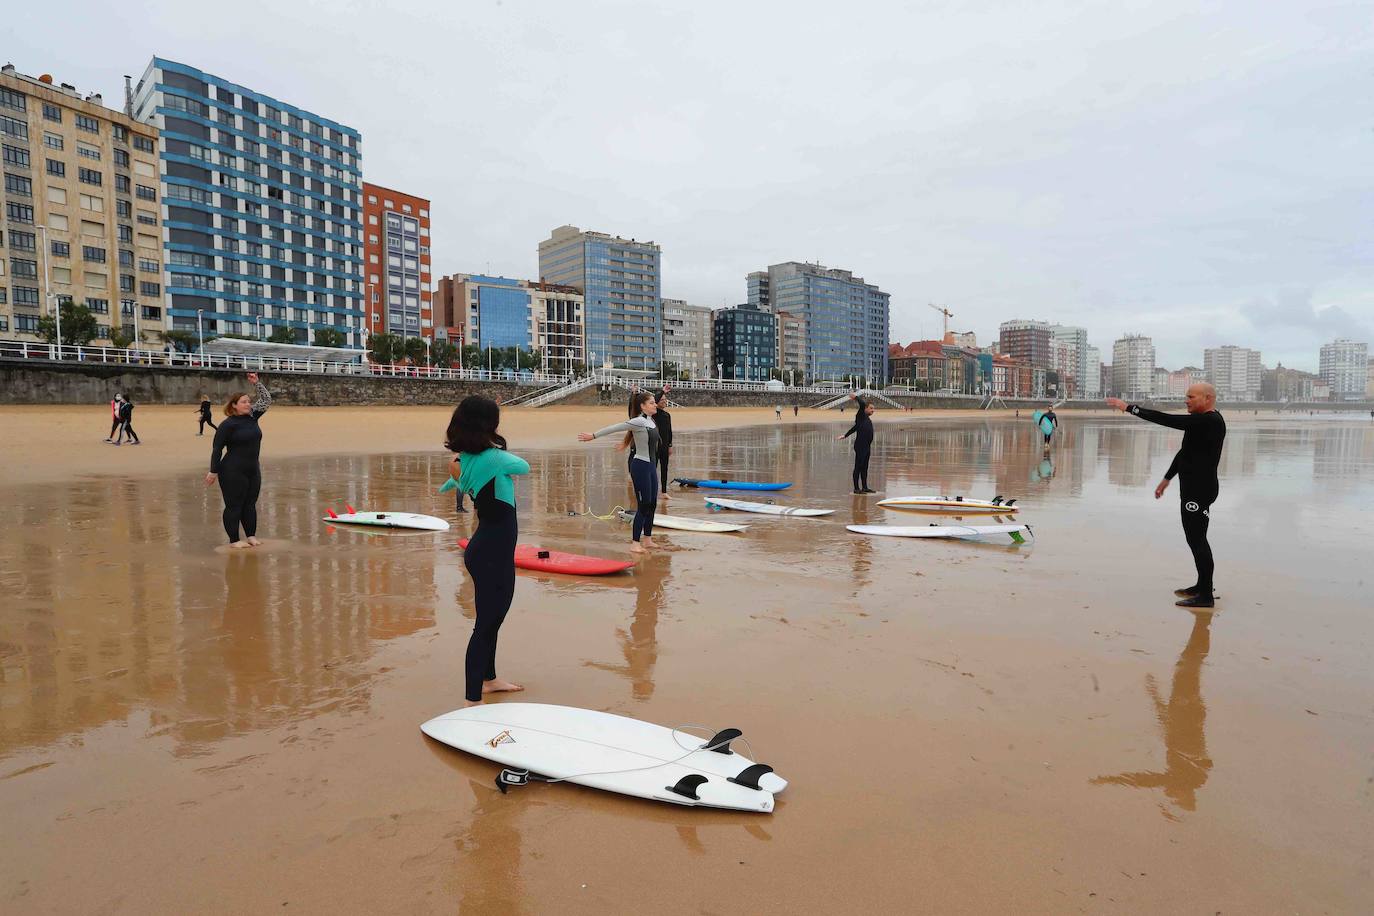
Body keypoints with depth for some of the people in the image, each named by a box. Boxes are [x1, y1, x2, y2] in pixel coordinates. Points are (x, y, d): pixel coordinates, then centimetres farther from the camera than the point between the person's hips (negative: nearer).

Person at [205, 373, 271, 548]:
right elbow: (217, 448, -12)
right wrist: (213, 471, -12)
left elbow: (266, 400, 11)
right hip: (233, 472, -7)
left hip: (253, 470, 7)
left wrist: (256, 383, 2)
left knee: (250, 504, 13)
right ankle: (234, 540, 8)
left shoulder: (252, 417, 6)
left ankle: (251, 536, 22)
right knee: (234, 506, 1)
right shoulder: (228, 424, -13)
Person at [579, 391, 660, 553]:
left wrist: (625, 442, 35)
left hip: (650, 466, 9)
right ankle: (635, 543, 3)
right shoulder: (638, 421, -17)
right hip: (640, 466, -9)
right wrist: (593, 435, -12)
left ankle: (647, 540, 23)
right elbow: (615, 428, -15)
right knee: (643, 506, -5)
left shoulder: (650, 420, 8)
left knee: (652, 504, 13)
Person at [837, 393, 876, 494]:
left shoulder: (868, 419, 17)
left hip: (867, 446, 9)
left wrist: (844, 436, 27)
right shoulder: (861, 416, -8)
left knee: (864, 467, 13)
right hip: (860, 446, -9)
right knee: (858, 467, -4)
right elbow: (862, 404, -23)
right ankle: (856, 488, 0)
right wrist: (856, 397, -8)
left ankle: (864, 487, 20)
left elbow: (854, 428, 23)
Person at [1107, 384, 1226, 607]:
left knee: (1197, 539, -8)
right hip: (1193, 488, 11)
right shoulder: (1203, 420, 14)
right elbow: (1185, 451, 22)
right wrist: (1167, 478, 26)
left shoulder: (1209, 421, -19)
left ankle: (1206, 596, -3)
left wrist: (1129, 407, -23)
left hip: (1200, 490, -11)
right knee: (1196, 538, 18)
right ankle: (1202, 586, 29)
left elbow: (1166, 420, -26)